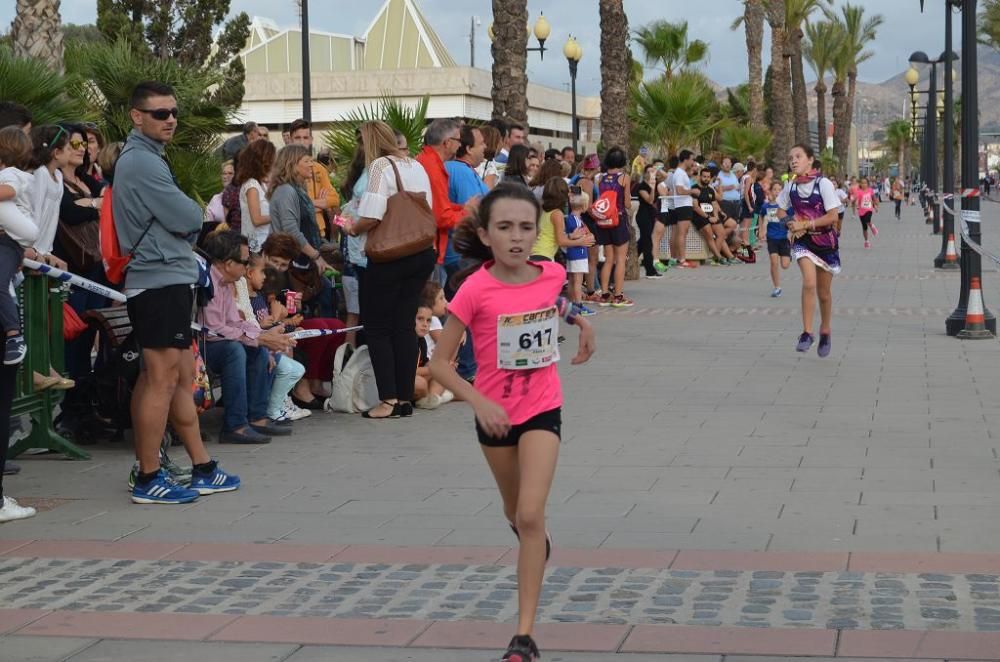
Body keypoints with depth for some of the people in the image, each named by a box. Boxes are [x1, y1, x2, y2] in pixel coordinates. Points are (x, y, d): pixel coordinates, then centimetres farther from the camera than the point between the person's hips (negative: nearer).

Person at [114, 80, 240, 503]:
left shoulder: (145, 158, 20)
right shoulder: (142, 162, -14)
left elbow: (179, 221, 19)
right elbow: (189, 220, -15)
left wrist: (183, 221, 0)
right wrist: (190, 216, 4)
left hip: (168, 281, 11)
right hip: (160, 281, -11)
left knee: (182, 378, 13)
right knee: (162, 380, -8)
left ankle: (202, 468, 19)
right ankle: (148, 480, -3)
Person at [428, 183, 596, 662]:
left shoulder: (552, 275, -9)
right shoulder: (475, 290, -19)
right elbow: (439, 363, -16)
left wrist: (579, 320, 4)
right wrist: (479, 402, -27)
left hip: (542, 410, 0)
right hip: (495, 414, 0)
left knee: (531, 516, -14)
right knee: (516, 514, 21)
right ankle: (539, 544, 58)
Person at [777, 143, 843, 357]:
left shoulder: (823, 183, -14)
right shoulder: (790, 186, -1)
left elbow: (832, 216, -17)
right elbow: (781, 211, 12)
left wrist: (805, 224, -21)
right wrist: (791, 223, -9)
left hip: (825, 241, -2)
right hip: (802, 241, 2)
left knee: (824, 292, 10)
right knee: (809, 282, -21)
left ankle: (825, 332, 32)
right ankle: (807, 333, -16)